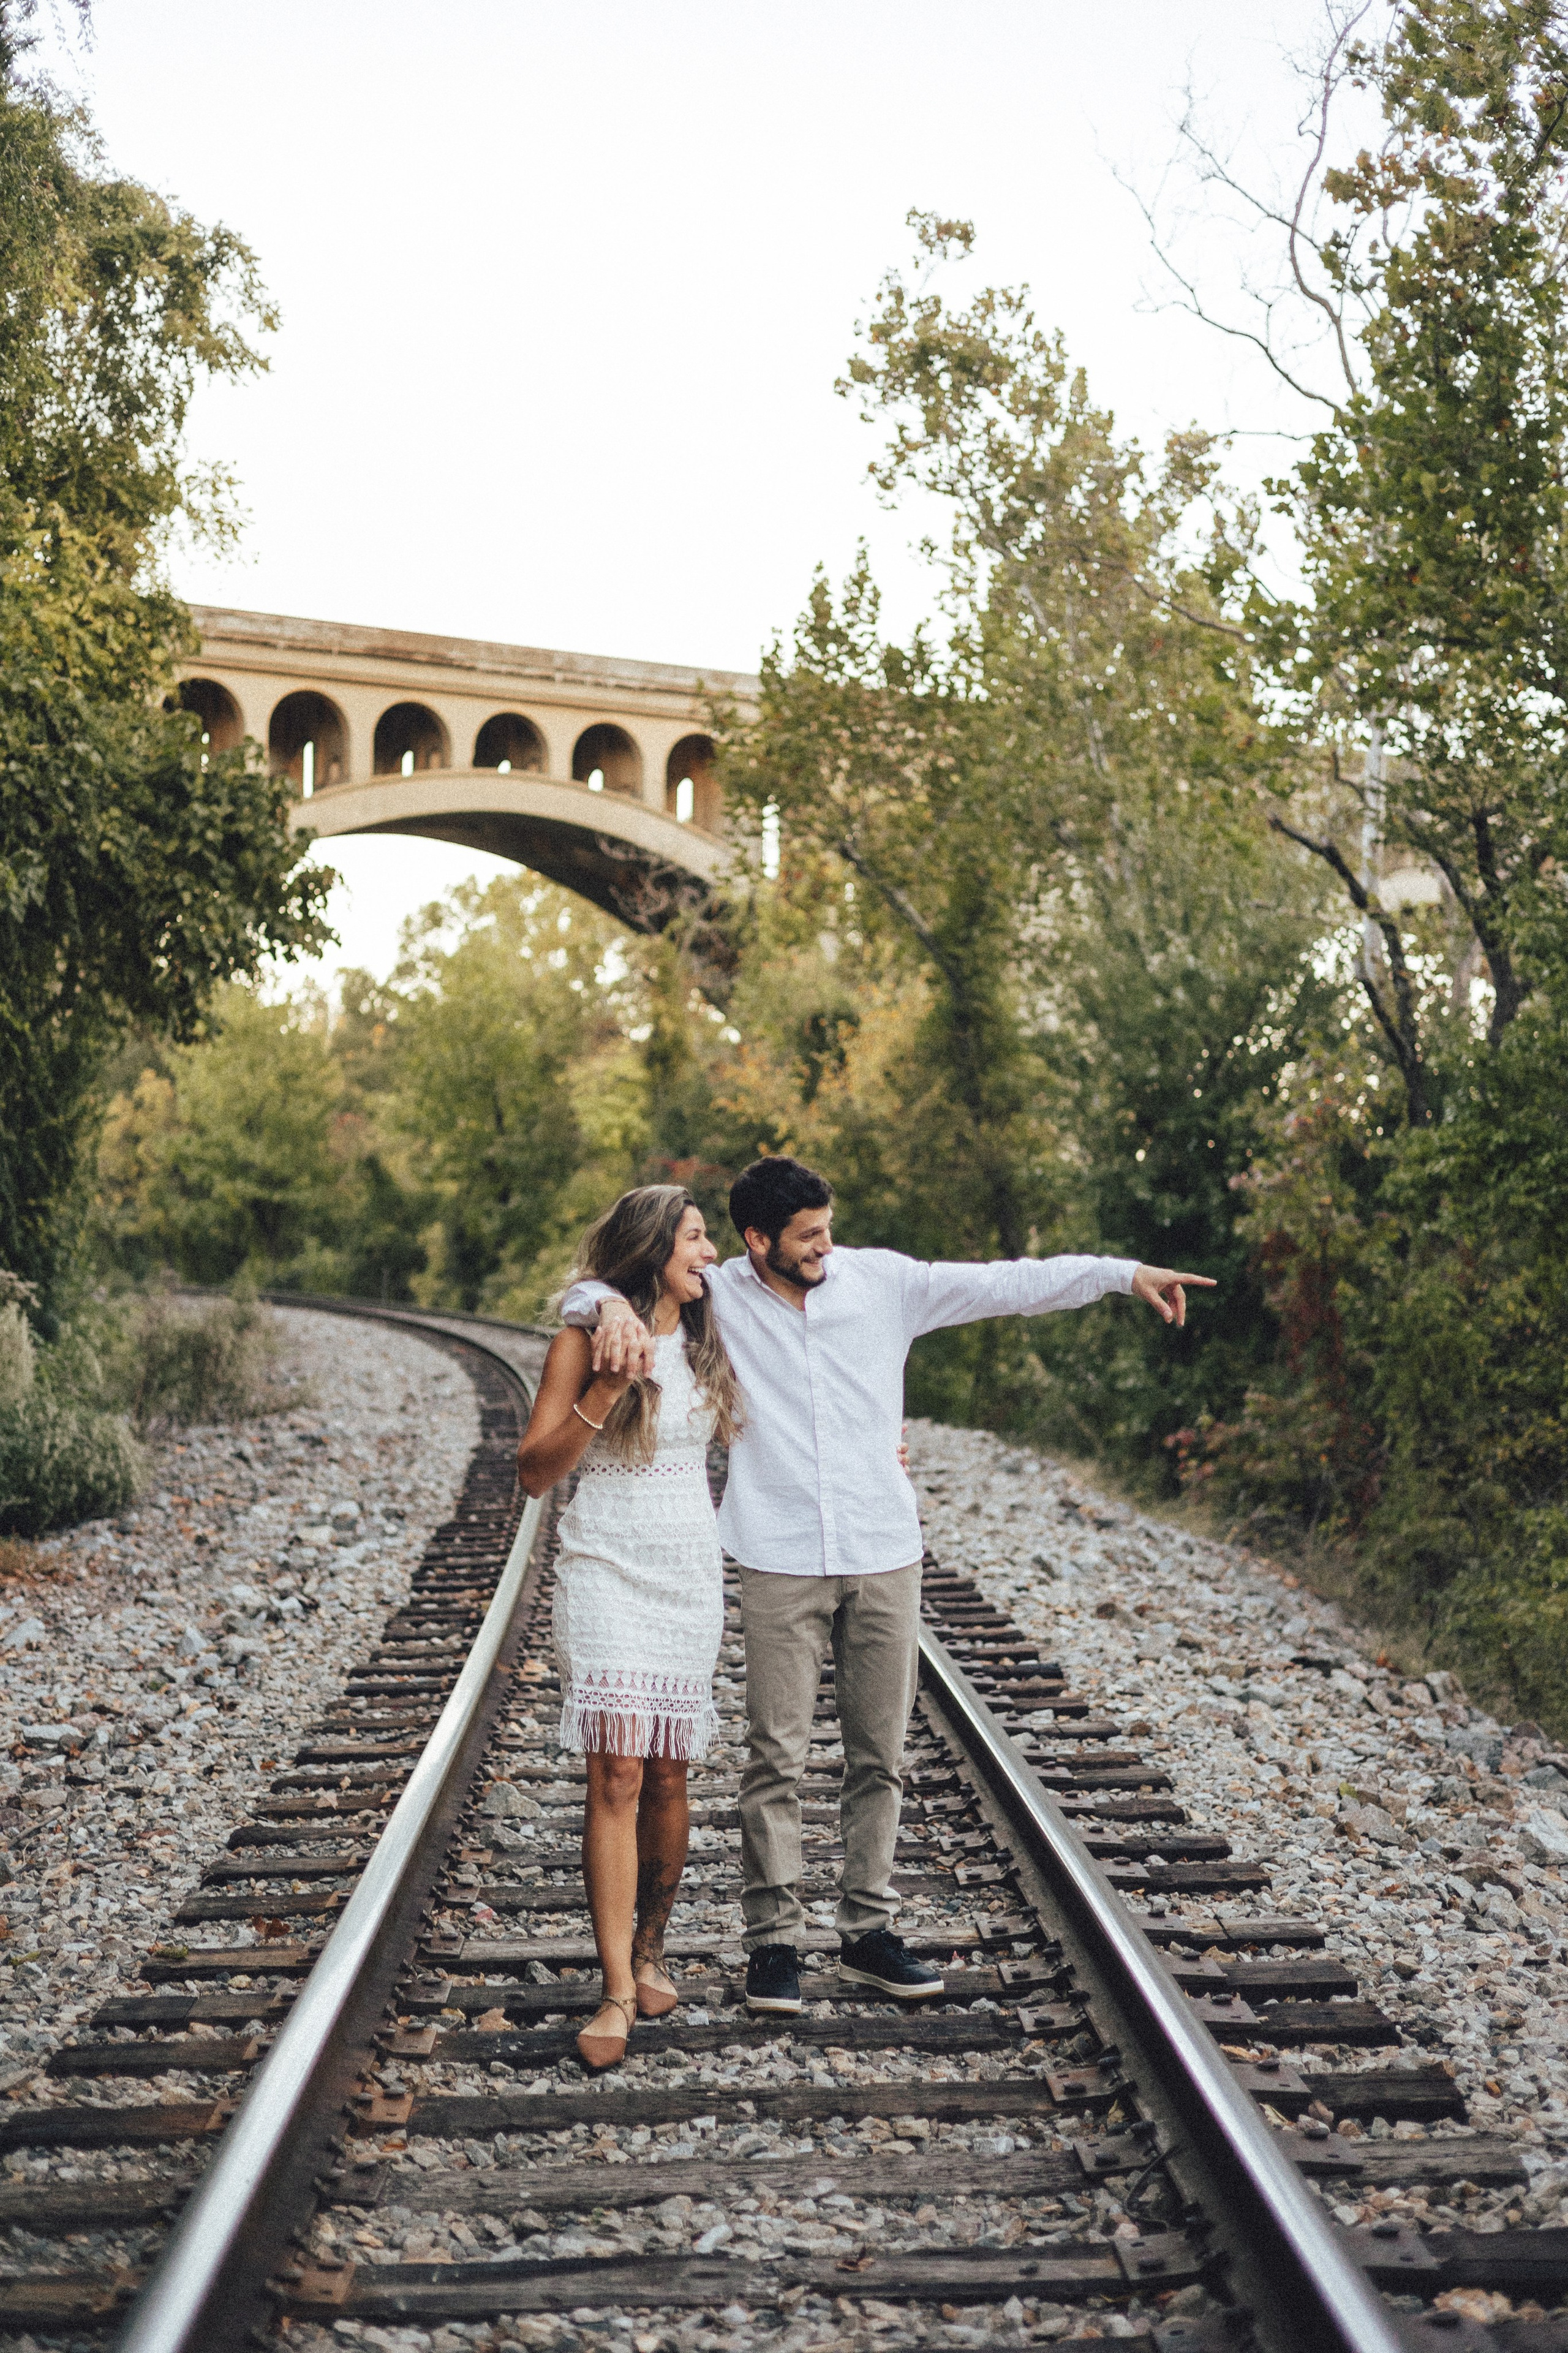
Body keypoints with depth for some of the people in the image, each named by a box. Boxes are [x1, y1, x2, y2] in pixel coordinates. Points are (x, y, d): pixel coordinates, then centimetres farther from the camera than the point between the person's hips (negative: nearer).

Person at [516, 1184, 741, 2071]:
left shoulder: (707, 1342, 11)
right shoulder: (586, 1338, -3)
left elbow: (740, 1434, 25)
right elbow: (535, 1471, -5)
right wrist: (606, 1391, -17)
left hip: (691, 1571, 4)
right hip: (607, 1566, -4)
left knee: (669, 1772, 5)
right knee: (618, 1771, -12)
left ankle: (651, 1949, 25)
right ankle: (618, 1994, -10)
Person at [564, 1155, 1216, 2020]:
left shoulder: (882, 1280, 2)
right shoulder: (719, 1297, -2)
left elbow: (1005, 1284, 3)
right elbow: (586, 1291, -3)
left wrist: (1124, 1273, -1)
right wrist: (612, 1308, -27)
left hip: (885, 1557, 3)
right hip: (782, 1564, -2)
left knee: (878, 1755, 9)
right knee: (776, 1758, -1)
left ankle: (867, 1932, 20)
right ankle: (773, 1941, 10)